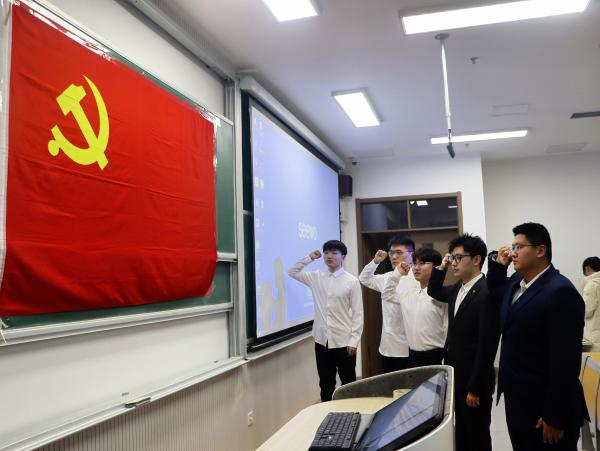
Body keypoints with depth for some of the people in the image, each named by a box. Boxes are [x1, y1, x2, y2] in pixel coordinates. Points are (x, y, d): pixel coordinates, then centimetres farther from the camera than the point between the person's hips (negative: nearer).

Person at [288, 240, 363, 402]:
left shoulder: (351, 281, -6)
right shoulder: (316, 277, 5)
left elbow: (358, 313, -6)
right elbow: (292, 272, 15)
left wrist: (354, 341, -11)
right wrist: (309, 258, 4)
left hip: (343, 341, -3)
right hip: (322, 340, 4)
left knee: (348, 383, 10)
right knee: (325, 384, 14)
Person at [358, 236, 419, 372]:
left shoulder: (417, 279, -14)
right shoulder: (387, 277, 10)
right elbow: (364, 279, 24)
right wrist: (375, 262, 13)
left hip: (409, 348, -7)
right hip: (387, 346, 7)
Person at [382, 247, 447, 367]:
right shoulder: (408, 293, 7)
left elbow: (448, 329, -11)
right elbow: (386, 296, 23)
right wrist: (396, 274, 11)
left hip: (435, 357, -6)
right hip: (413, 355, 6)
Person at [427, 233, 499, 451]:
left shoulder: (487, 292, -21)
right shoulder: (458, 288, 5)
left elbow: (487, 346, -22)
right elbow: (433, 292, 25)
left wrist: (475, 388, -18)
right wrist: (441, 267, 7)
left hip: (473, 380, -8)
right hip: (455, 374, 8)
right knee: (460, 433, 19)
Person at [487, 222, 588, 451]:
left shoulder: (560, 292, -21)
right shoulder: (516, 281, 5)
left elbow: (565, 362, -22)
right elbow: (495, 292, 28)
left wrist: (555, 419, -19)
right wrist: (498, 263, 9)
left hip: (544, 407, -8)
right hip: (516, 399, 8)